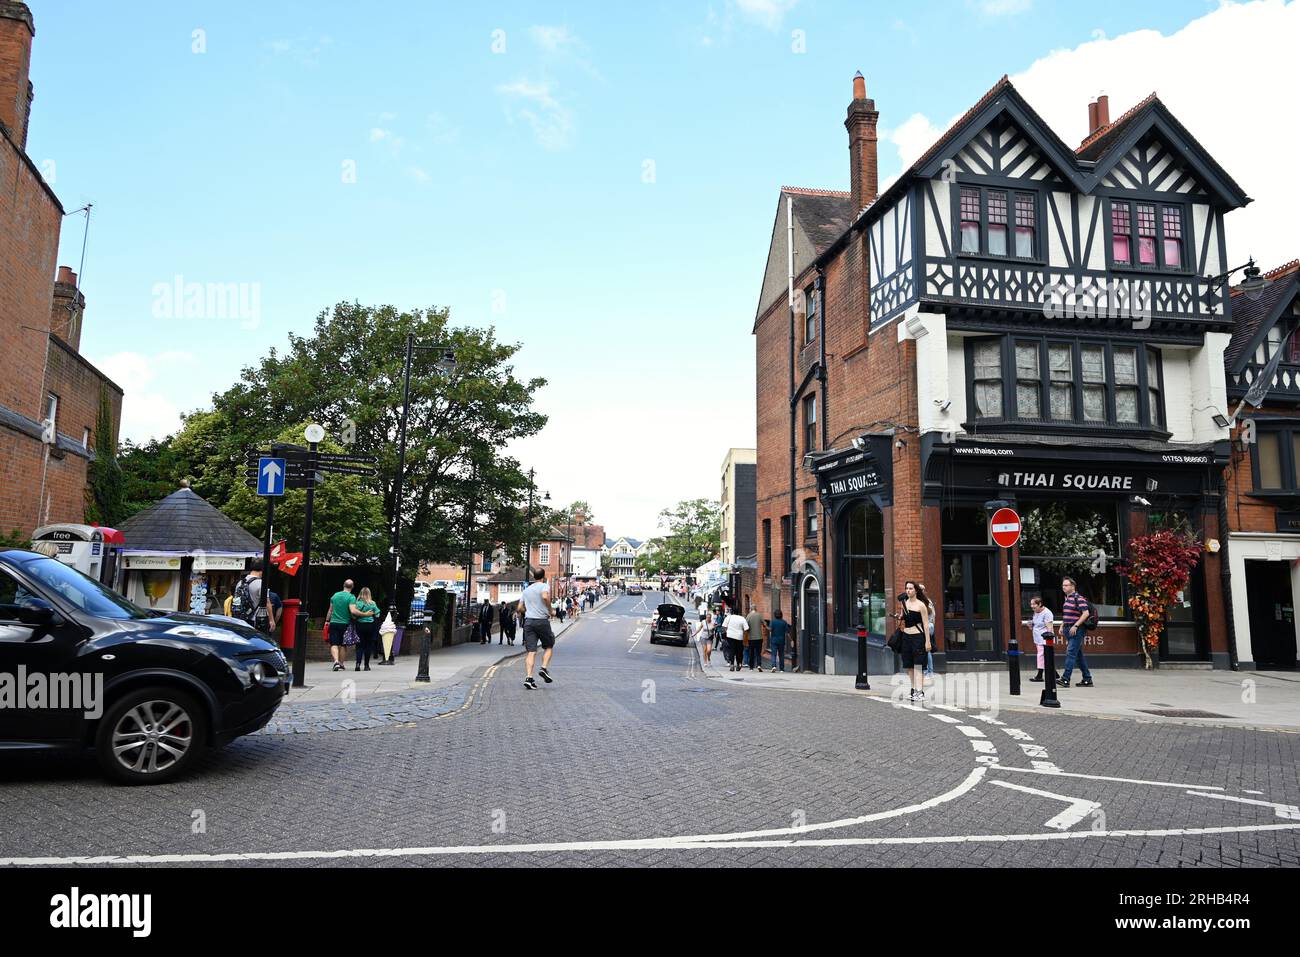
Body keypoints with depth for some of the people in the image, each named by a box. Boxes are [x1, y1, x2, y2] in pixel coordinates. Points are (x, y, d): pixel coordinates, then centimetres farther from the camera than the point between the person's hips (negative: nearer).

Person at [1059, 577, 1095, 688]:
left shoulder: (1078, 598, -11)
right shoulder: (1066, 599, 16)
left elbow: (1086, 613, -18)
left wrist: (1075, 626, -22)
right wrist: (1062, 626, 17)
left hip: (1076, 630, -9)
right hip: (1068, 630, 9)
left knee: (1070, 653, -14)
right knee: (1078, 655, 13)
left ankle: (1065, 679, -17)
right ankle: (1087, 679, 20)